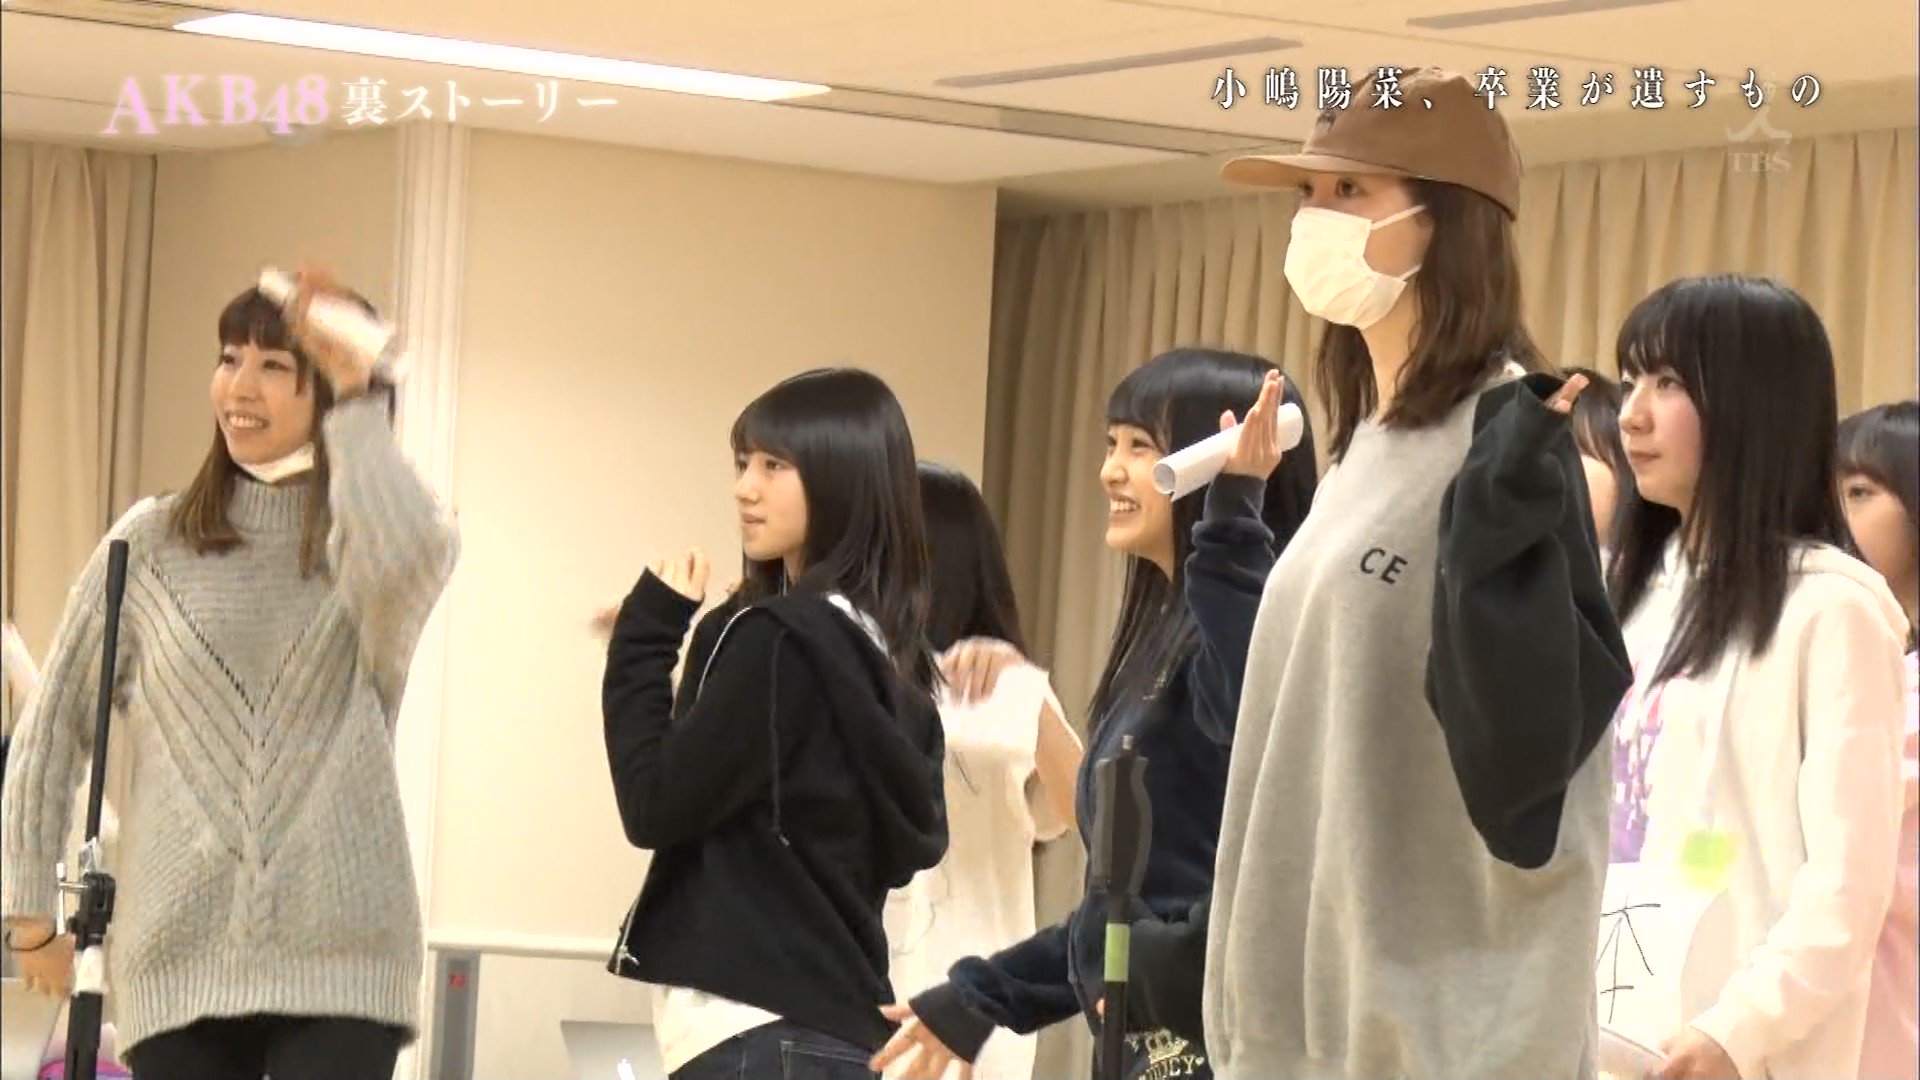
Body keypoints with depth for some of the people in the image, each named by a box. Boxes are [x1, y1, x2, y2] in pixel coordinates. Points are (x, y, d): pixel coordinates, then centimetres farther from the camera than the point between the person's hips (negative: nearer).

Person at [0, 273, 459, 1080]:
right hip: (180, 958, 1)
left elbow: (400, 563, -20)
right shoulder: (152, 543, 8)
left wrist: (355, 396, -12)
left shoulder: (378, 530, 6)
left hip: (337, 960, -1)